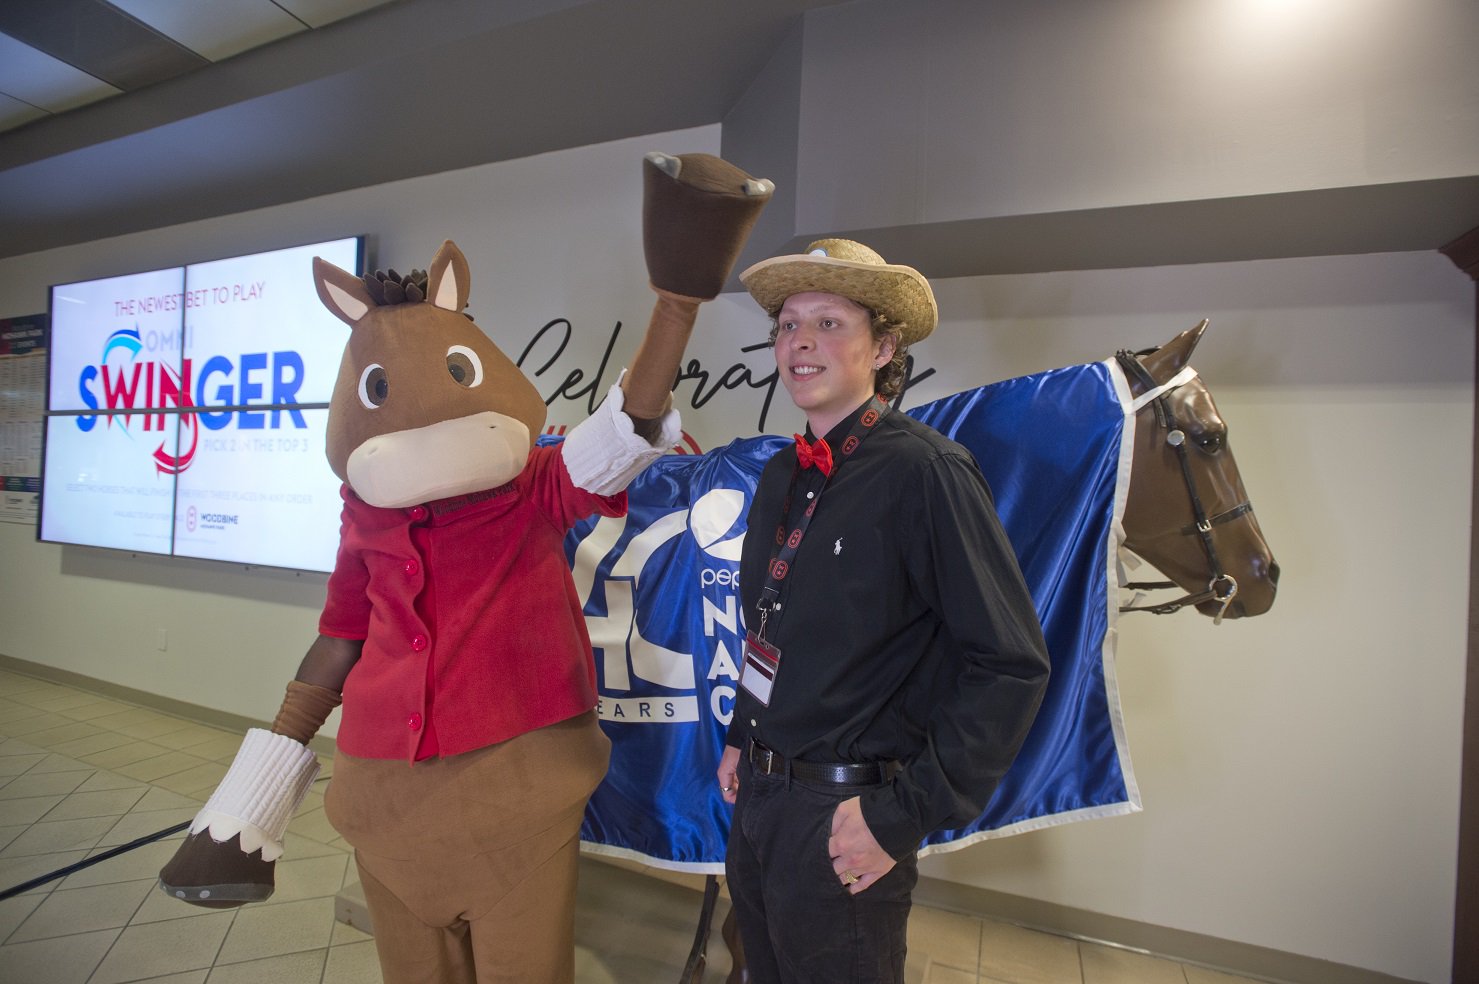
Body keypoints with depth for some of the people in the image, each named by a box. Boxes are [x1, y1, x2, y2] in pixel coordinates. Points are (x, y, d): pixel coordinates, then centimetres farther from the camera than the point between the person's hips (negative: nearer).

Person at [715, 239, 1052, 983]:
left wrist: (905, 816, -19)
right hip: (754, 795, 7)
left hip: (842, 818, -7)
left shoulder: (924, 470, -20)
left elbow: (1011, 664, -20)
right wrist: (741, 738, 11)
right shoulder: (782, 475, 2)